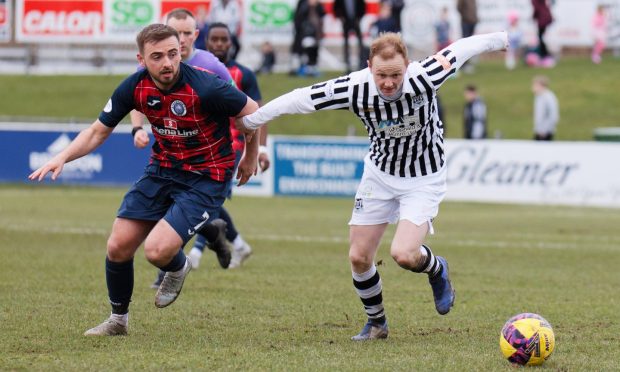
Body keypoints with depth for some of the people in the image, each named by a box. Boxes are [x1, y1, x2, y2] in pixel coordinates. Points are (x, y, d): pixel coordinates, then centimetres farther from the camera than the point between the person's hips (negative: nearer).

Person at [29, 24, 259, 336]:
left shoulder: (206, 88, -27)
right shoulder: (134, 88, -11)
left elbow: (252, 111, -10)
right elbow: (98, 131, 2)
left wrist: (250, 156, 3)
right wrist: (62, 157, -13)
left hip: (206, 178, -5)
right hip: (162, 168, 5)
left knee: (157, 250, -21)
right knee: (118, 246, 0)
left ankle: (178, 268, 18)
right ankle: (118, 319, 26)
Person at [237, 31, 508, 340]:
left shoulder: (424, 77, -29)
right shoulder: (355, 89, -25)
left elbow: (461, 49, -11)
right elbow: (303, 99, -12)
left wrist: (499, 39, 9)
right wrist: (252, 119, -2)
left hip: (423, 180, -3)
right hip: (379, 173, 3)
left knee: (403, 254, -21)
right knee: (359, 257, 2)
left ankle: (437, 270, 15)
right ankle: (376, 323, 29)